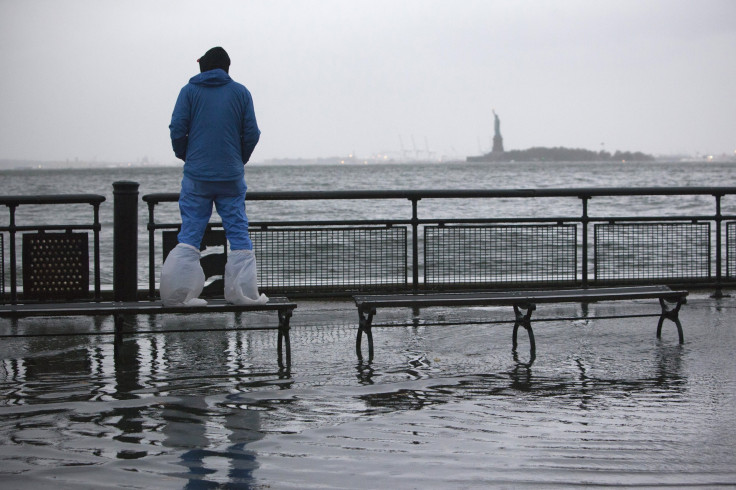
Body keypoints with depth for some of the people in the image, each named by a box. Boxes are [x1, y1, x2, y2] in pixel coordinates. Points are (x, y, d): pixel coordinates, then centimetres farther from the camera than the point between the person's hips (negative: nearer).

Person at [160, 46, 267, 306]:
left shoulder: (189, 91, 3)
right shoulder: (240, 92, 5)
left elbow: (177, 129, -4)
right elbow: (252, 133, 2)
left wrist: (185, 156, 12)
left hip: (197, 175, 0)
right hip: (231, 177, 0)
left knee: (190, 232, 3)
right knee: (238, 231, 6)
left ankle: (181, 293, -4)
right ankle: (244, 292, 3)